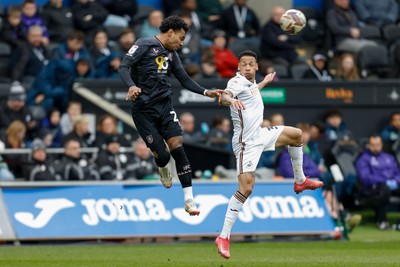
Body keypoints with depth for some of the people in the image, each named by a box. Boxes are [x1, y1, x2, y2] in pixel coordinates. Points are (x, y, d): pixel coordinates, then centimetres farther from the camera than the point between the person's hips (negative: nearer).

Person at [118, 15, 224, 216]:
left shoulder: (171, 54, 14)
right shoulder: (144, 45, -6)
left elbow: (185, 80, 19)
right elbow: (123, 67, -13)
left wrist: (206, 92, 6)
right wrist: (132, 85, -32)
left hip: (164, 105, 5)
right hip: (143, 109, -5)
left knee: (177, 145, -11)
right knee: (162, 155, -8)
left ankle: (189, 199, -11)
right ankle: (163, 169, 33)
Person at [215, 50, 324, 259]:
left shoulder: (250, 83, 10)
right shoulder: (237, 81, -16)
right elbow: (223, 97, -37)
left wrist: (263, 83, 47)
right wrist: (230, 100, -59)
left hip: (260, 135, 9)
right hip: (247, 142, -9)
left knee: (296, 134, 23)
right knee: (246, 187, -19)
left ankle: (300, 181, 38)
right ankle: (223, 237, -19)